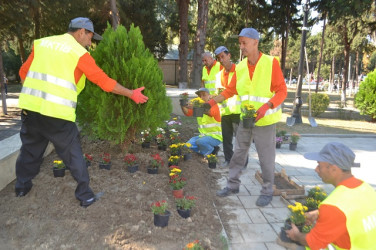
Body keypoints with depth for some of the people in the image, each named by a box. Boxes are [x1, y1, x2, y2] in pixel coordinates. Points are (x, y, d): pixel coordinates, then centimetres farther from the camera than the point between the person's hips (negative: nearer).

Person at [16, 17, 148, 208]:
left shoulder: (42, 42, 14)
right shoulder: (79, 53, -4)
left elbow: (23, 73, 16)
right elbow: (105, 82, -4)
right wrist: (132, 94, 4)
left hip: (29, 106, 6)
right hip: (57, 112, -6)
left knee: (30, 148, 24)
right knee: (73, 155, 7)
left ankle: (22, 186, 42)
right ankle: (85, 196, 16)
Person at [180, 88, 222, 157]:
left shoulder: (213, 105, -11)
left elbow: (211, 113, -36)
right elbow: (187, 113, -5)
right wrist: (183, 105, -27)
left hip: (215, 136, -7)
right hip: (203, 135, 7)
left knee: (200, 142, -32)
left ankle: (211, 151, -1)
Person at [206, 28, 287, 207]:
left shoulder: (271, 63, -11)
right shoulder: (240, 67, 3)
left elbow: (282, 91, -12)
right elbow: (230, 90, 9)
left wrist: (266, 106, -26)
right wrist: (212, 102, -2)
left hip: (265, 120, -5)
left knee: (266, 158, 5)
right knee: (238, 153, 13)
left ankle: (267, 191, 24)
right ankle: (233, 184, 29)